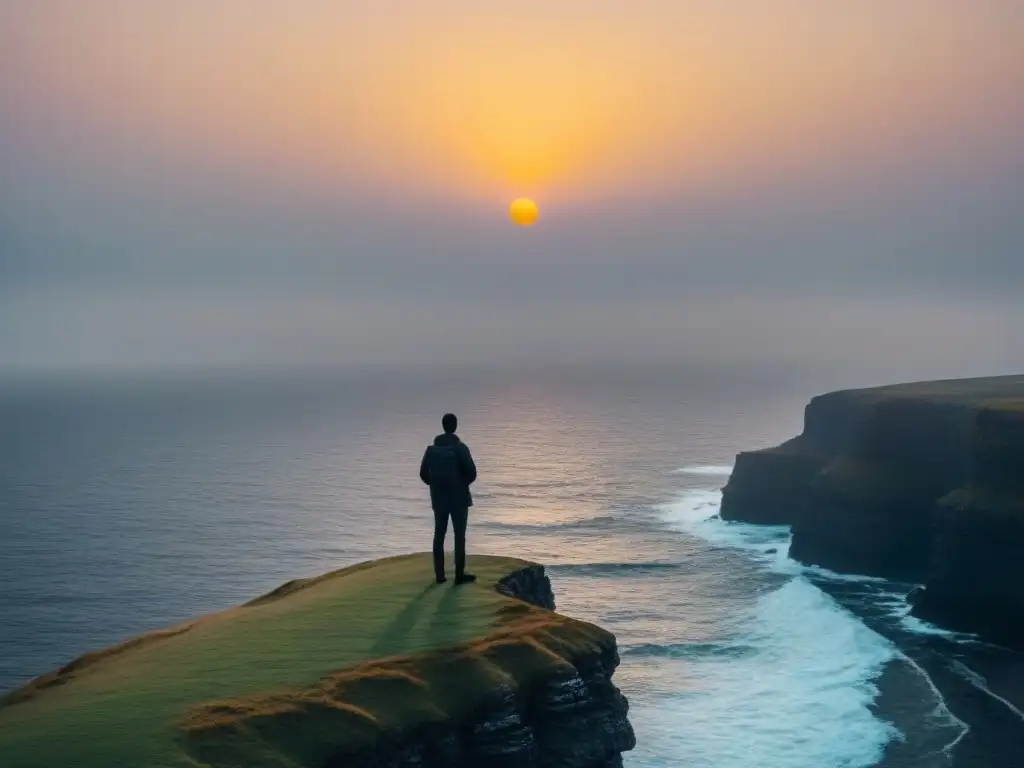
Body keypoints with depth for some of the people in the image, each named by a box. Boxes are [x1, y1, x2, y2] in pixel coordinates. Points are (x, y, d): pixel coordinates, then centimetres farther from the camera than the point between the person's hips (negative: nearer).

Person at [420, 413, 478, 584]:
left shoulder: (431, 448, 2)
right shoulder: (460, 447, -11)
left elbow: (423, 474, 4)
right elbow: (471, 472, -15)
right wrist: (464, 483, 6)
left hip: (439, 498, 4)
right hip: (459, 498, -4)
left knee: (439, 535, 9)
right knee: (459, 535, 1)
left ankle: (439, 574, 10)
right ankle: (459, 574, 2)